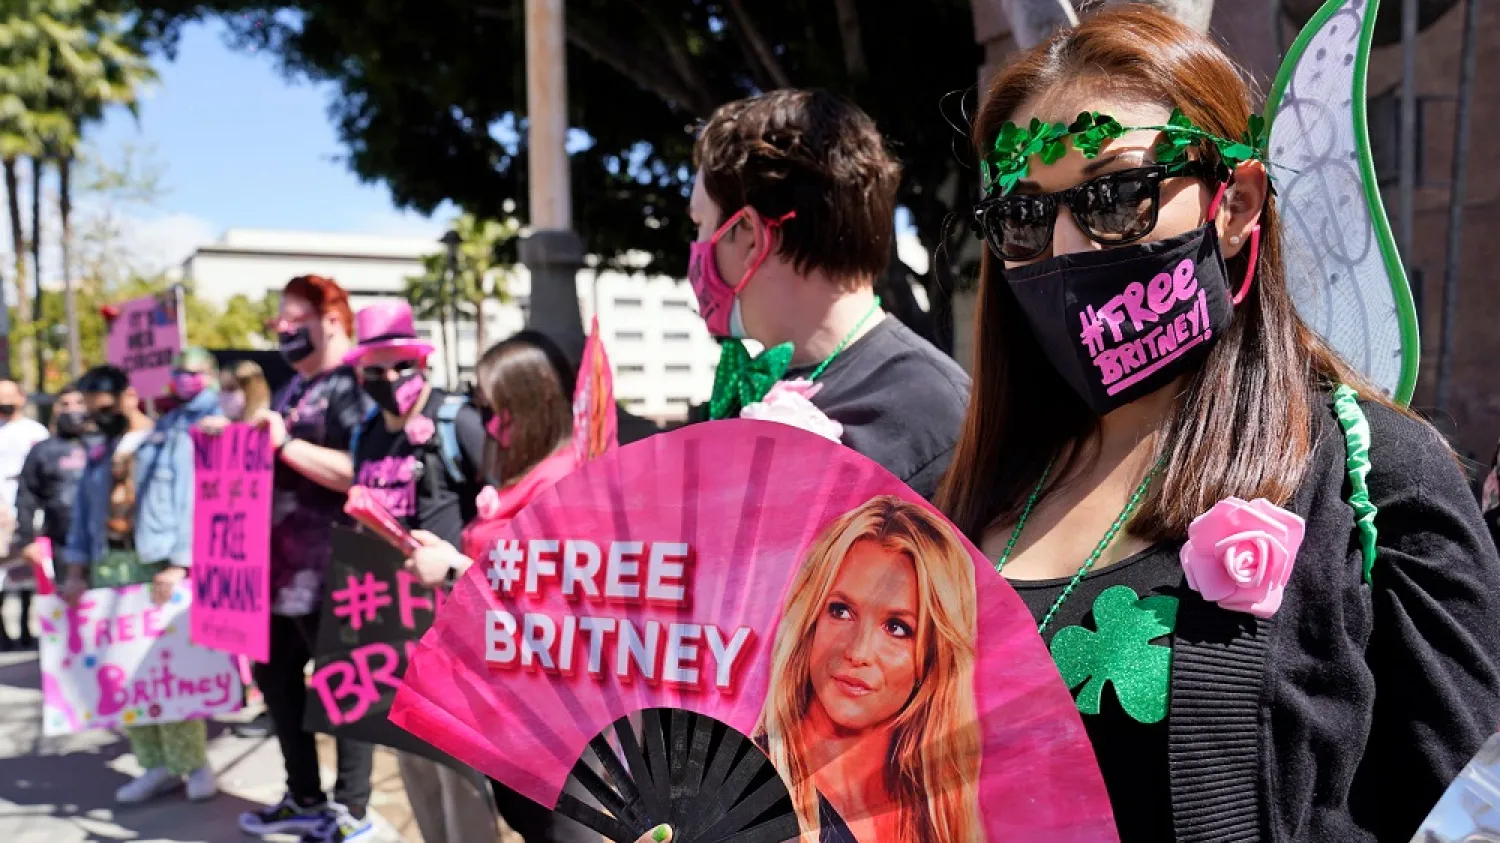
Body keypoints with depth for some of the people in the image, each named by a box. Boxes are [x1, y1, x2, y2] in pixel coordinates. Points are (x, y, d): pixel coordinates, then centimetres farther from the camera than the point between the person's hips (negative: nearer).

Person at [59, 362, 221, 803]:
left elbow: (188, 502, -7)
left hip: (157, 567, -6)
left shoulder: (172, 440, 1)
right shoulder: (100, 455, 20)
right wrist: (75, 570, 5)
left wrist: (178, 564, -16)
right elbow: (83, 513, 16)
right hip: (108, 568, 6)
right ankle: (157, 764, 9)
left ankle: (194, 763, 2)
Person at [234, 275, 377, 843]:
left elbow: (359, 473, -24)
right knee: (274, 674, 17)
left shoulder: (351, 386, -13)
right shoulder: (295, 388, 16)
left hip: (330, 571, -10)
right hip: (284, 565, 10)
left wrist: (285, 442, -24)